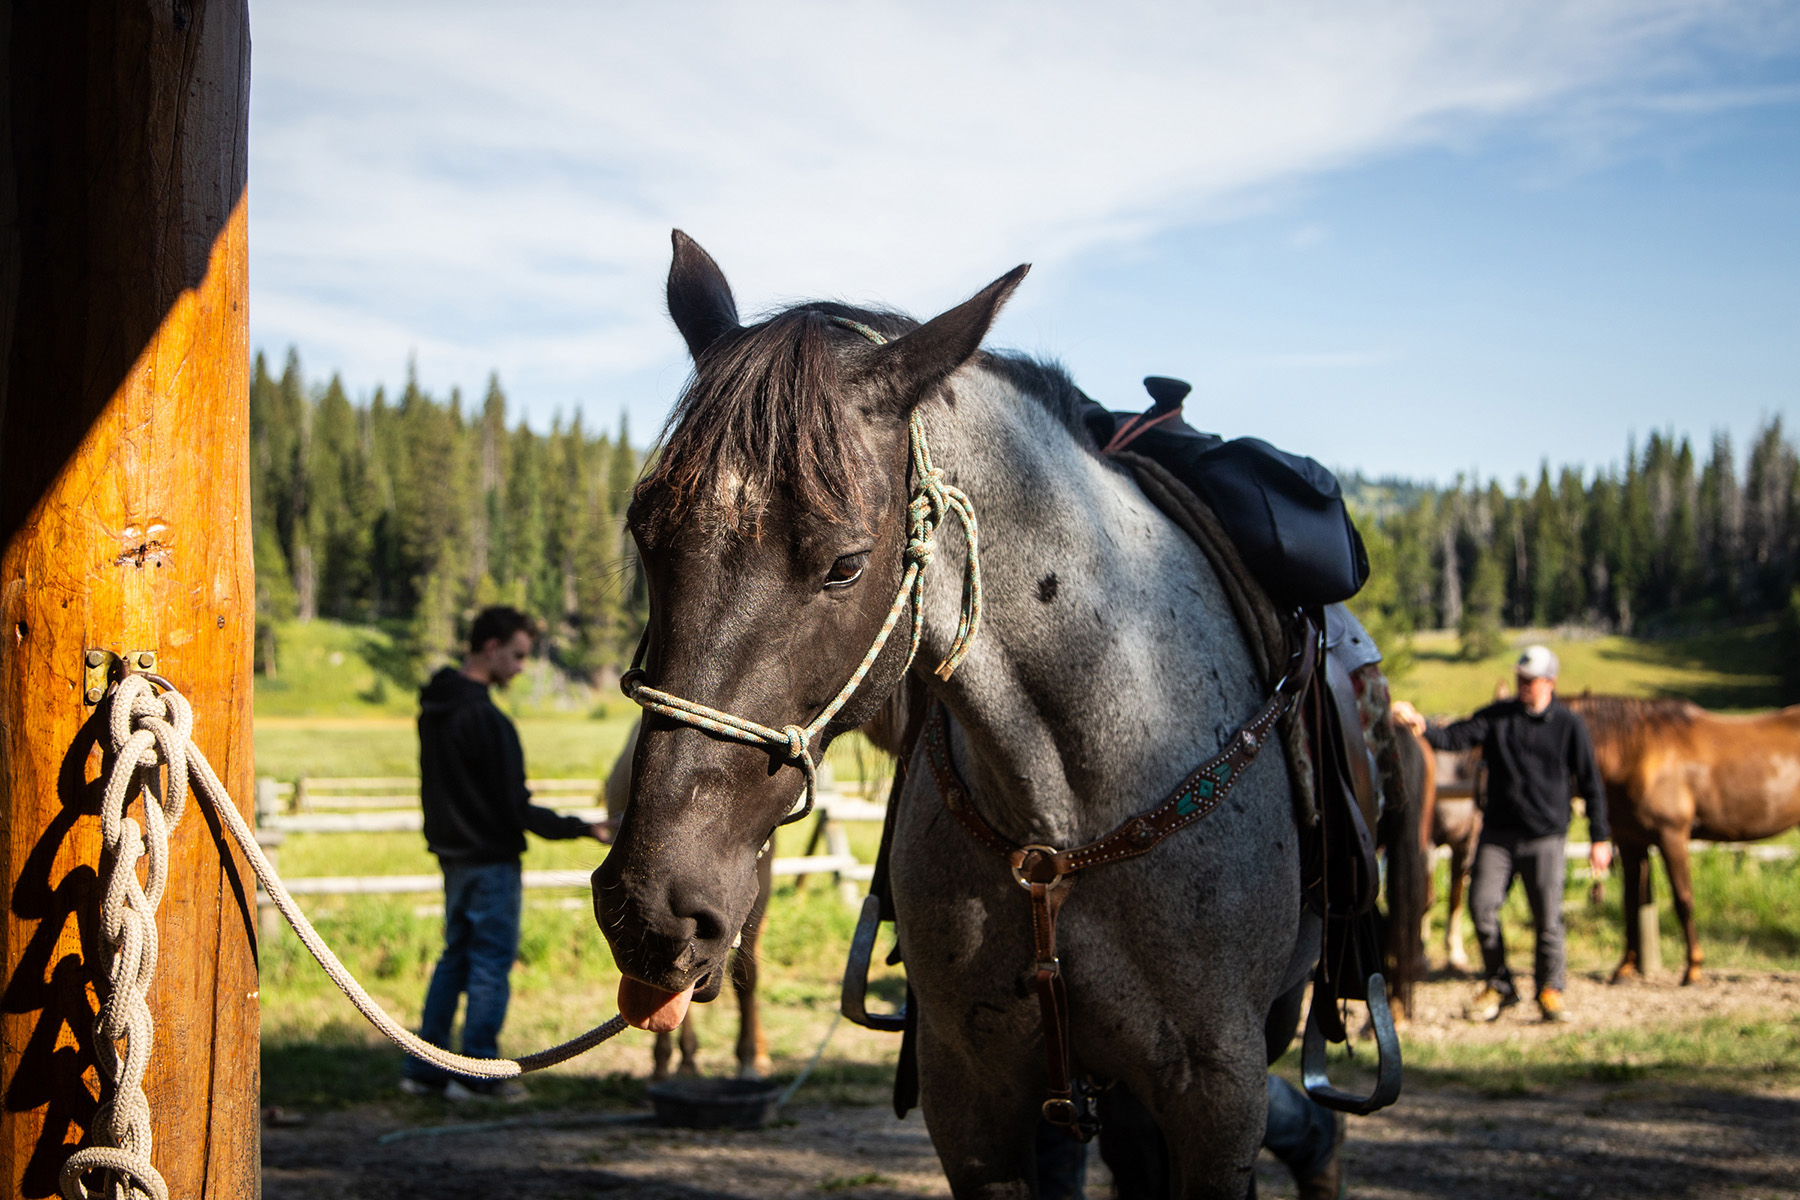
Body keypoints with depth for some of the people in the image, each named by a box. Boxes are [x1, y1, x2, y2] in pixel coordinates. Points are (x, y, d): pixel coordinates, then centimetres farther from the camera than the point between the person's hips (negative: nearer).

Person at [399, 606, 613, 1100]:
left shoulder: (434, 706, 6)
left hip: (452, 853, 9)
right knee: (491, 963, 0)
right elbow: (515, 810, -21)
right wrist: (583, 829, -16)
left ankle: (422, 1069, 19)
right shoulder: (485, 719, -22)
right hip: (490, 857, -9)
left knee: (454, 958, 17)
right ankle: (478, 1074, 4)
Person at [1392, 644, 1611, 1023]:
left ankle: (1550, 990, 17)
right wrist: (1421, 725, -26)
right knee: (1481, 906, -5)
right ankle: (1498, 985, 13)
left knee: (1547, 917, -1)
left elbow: (1590, 784, 5)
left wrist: (1600, 839, 4)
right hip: (1498, 832, 2)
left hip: (1545, 838, -2)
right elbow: (1455, 737, -6)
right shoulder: (1496, 717, 4)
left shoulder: (1569, 726, 1)